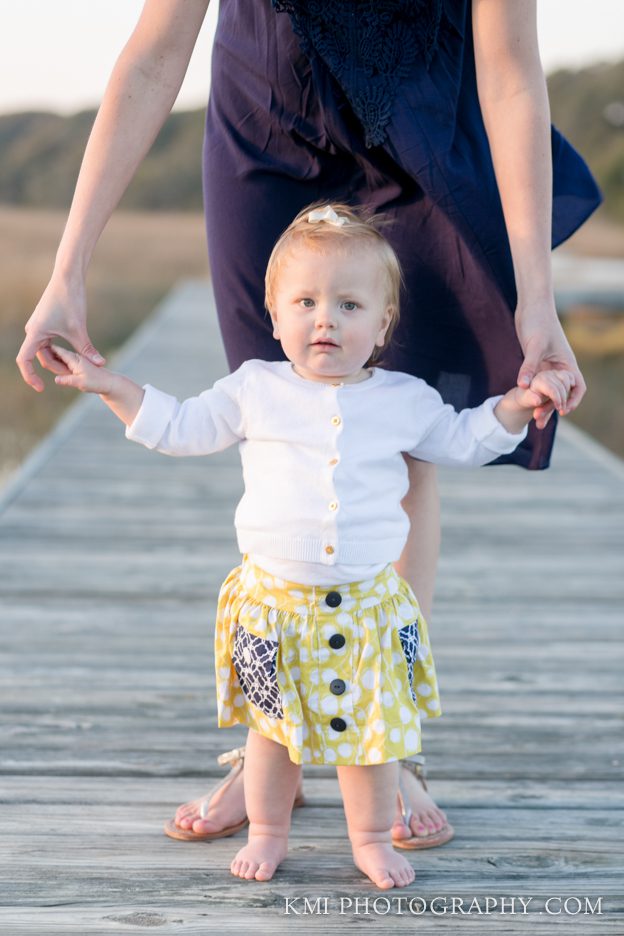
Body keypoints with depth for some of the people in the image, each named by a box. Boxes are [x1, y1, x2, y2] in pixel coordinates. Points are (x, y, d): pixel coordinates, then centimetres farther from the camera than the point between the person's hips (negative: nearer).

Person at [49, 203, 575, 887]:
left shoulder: (405, 400, 2)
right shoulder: (255, 390, 0)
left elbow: (463, 441, 17)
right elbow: (180, 428, 11)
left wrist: (516, 404, 4)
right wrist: (111, 387, 5)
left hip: (367, 606, 1)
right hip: (274, 600, 0)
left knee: (374, 724, 8)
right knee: (272, 727, 10)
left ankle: (372, 838, 28)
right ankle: (267, 831, 31)